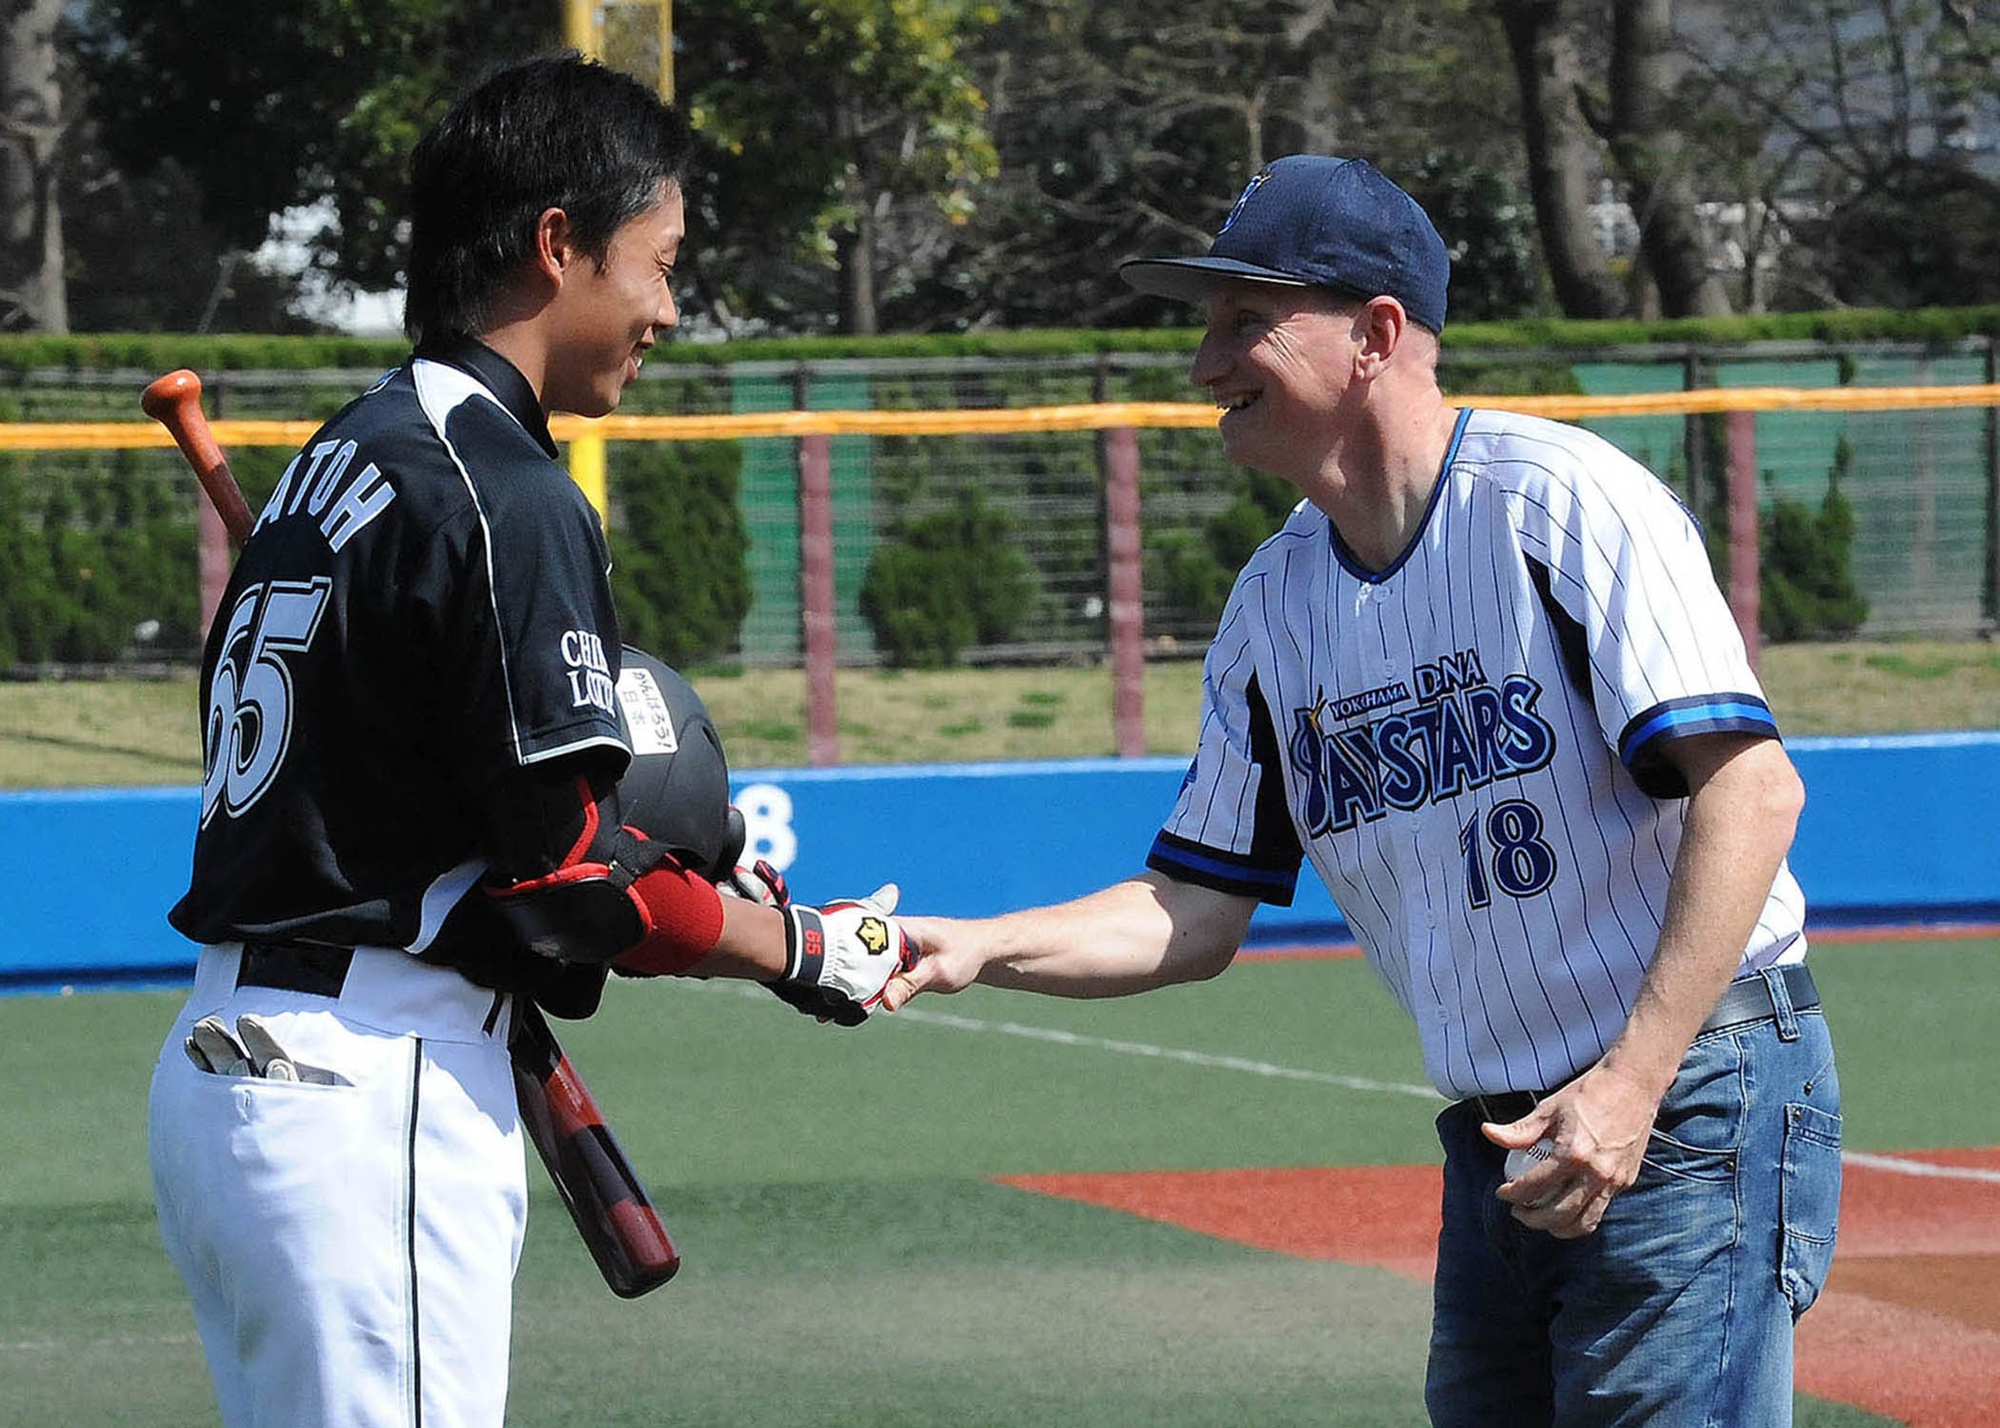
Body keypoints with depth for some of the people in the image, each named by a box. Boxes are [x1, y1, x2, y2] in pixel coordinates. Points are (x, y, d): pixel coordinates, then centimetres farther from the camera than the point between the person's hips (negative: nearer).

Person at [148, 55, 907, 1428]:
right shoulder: (505, 500, -13)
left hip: (221, 1061, 10)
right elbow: (573, 869, -14)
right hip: (373, 1094, -10)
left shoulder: (339, 459, 16)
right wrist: (802, 949, 0)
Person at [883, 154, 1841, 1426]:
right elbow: (1196, 916, 13)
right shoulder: (1275, 604, 10)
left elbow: (1753, 789, -19)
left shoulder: (1560, 502, -12)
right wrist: (976, 948, -5)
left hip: (1693, 1096, -8)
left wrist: (1633, 1082, -26)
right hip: (1499, 1142, 8)